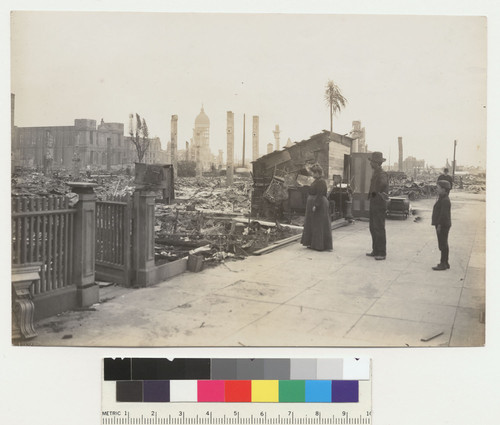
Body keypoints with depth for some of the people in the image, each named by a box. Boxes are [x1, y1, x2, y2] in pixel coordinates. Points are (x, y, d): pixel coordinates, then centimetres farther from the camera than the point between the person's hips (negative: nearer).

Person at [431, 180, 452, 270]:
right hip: (443, 225, 11)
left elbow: (444, 214, -23)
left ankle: (443, 264, 0)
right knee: (444, 244, 15)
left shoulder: (445, 200, -19)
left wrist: (439, 225, -22)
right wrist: (438, 224, 19)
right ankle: (445, 263, 23)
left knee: (443, 245, -5)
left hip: (443, 225, -11)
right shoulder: (442, 199, 13)